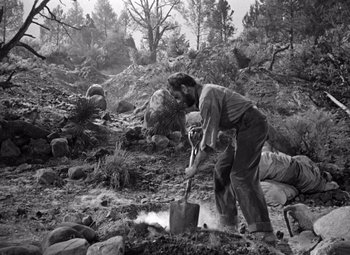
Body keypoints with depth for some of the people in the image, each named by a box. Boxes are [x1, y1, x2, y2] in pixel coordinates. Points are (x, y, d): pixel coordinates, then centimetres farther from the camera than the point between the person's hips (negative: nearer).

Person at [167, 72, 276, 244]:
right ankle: (228, 222, 15)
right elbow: (212, 127, 22)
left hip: (252, 126, -10)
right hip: (246, 128, 10)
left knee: (241, 176, -15)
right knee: (222, 169, 10)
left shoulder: (207, 97, -18)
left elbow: (209, 138, -19)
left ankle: (263, 233, -15)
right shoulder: (205, 93, 14)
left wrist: (195, 167, -12)